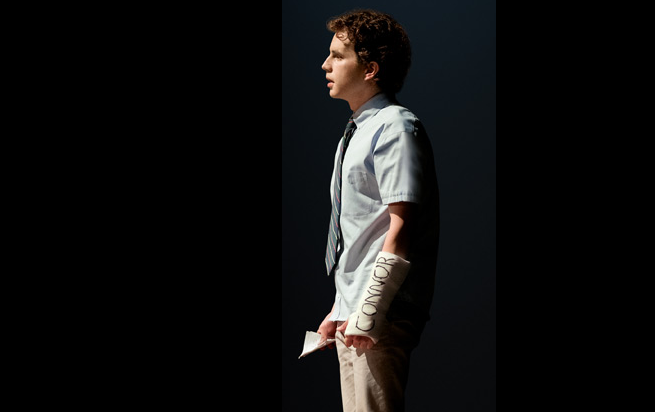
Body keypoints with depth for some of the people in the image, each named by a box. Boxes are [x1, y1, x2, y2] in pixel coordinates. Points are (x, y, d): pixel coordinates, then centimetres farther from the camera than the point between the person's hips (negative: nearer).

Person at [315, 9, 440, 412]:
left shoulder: (395, 128, -12)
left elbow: (400, 228, -19)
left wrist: (368, 314, -21)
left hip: (380, 318, -9)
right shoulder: (358, 133, 17)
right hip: (353, 316, 10)